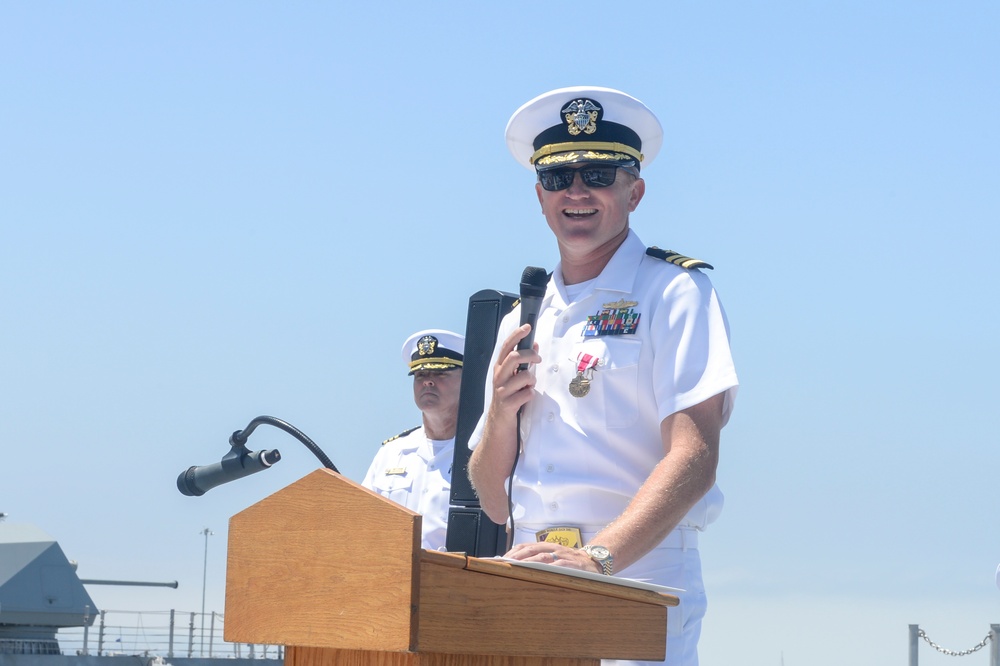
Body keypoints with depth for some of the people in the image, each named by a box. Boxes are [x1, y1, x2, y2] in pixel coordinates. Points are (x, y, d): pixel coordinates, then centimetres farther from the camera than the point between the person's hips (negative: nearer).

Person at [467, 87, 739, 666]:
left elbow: (693, 458, -13)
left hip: (639, 579, -5)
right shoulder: (522, 320, 19)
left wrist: (599, 555, -25)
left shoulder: (673, 292, 1)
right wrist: (502, 411, -1)